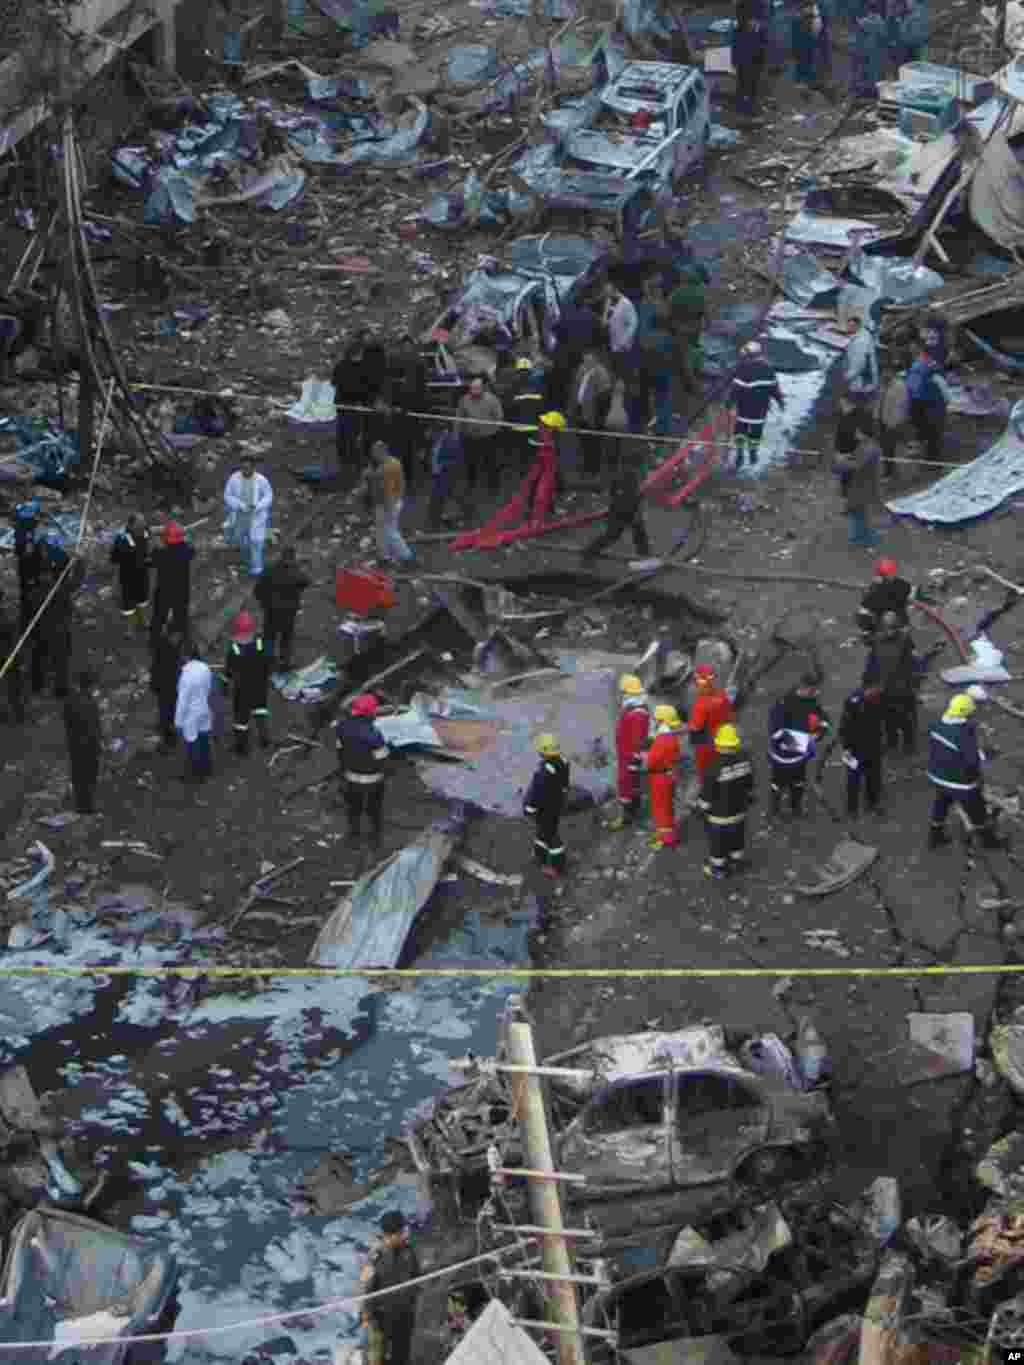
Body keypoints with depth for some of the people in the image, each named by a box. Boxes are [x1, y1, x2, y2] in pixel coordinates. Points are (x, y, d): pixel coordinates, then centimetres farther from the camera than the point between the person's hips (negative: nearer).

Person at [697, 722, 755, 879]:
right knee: (737, 837, 25)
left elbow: (706, 794, -20)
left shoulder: (713, 768, -32)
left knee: (718, 841, 17)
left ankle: (718, 869, 34)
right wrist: (748, 800, 18)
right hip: (739, 811, 5)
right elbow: (749, 785, 1)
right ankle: (736, 863, 44)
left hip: (719, 814, -5)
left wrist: (702, 809, -3)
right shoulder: (745, 760, -16)